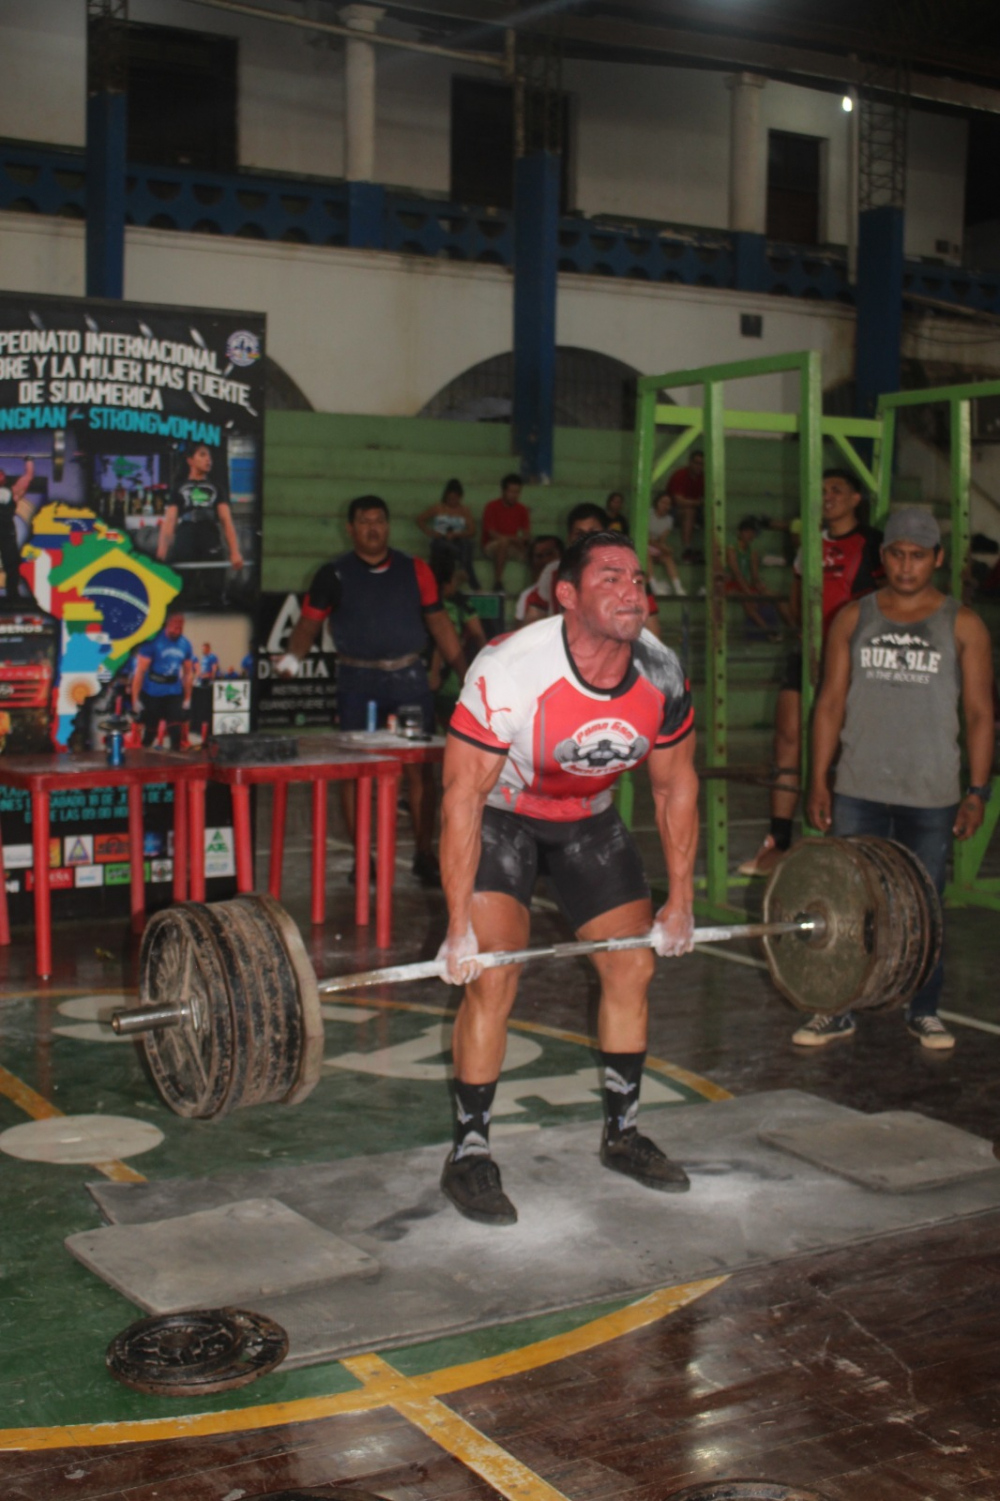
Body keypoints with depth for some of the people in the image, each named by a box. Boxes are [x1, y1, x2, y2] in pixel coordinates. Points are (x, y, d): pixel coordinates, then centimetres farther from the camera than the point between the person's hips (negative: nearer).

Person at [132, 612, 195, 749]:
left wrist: (187, 699, 11)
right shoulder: (153, 642, -14)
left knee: (177, 732, -7)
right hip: (152, 694, -3)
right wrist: (135, 700, -14)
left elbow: (188, 673, 11)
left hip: (174, 694, 3)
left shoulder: (185, 645, 0)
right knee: (150, 733, 5)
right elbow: (140, 671, -13)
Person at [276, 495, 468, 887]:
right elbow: (310, 621, 4)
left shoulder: (414, 570, 9)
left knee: (420, 767, -1)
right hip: (358, 680, -1)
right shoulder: (334, 574, 4)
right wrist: (293, 656, -14)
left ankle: (425, 855, 8)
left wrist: (464, 669, 6)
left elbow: (438, 621, 11)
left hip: (408, 677, 1)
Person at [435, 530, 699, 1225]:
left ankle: (623, 1133, 22)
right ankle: (470, 1155, -1)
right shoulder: (511, 671, -33)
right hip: (499, 816, -5)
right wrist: (459, 926, -27)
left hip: (589, 816, 5)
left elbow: (676, 785, -3)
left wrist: (680, 902, 1)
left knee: (633, 968, 4)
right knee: (491, 980, -16)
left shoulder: (662, 674, -18)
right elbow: (463, 797, -28)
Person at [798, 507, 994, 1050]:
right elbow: (831, 703, 7)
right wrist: (818, 780, 1)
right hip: (858, 789, 1)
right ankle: (837, 1010, 14)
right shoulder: (853, 619, 6)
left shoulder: (962, 625, 2)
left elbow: (980, 713, 2)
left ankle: (924, 1012, 21)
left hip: (931, 794, -1)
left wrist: (977, 791, -5)